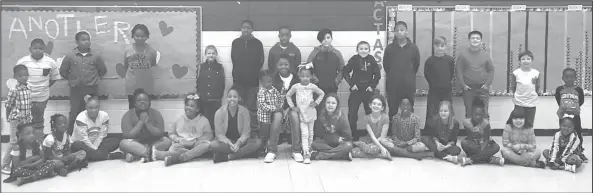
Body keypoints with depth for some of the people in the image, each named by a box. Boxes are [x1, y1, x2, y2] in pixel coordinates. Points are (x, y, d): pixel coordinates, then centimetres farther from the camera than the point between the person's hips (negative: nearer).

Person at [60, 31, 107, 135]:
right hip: (76, 90, 0)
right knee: (74, 115, 3)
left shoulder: (96, 56, -2)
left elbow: (103, 70, 11)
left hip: (92, 90, 0)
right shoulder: (70, 56, -2)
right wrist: (72, 79, 13)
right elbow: (63, 71, 9)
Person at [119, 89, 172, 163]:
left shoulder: (156, 114, -2)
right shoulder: (128, 115, -7)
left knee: (167, 141, -24)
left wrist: (147, 123, -21)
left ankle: (135, 155, -28)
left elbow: (160, 134, -11)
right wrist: (141, 121, -21)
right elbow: (128, 136, -19)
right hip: (135, 144, -3)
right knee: (124, 143, -32)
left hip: (153, 143, 3)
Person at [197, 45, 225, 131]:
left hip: (216, 100, -1)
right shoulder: (200, 67, 7)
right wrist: (199, 94, -1)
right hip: (203, 100, 1)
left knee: (215, 122, 0)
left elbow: (222, 84, 4)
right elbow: (197, 83, 7)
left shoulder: (220, 67, 4)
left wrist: (220, 95, -3)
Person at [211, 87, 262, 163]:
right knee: (213, 145, -34)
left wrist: (238, 143, -24)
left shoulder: (244, 111, -5)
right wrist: (229, 144, -23)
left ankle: (227, 156, -26)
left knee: (258, 142, -27)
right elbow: (219, 134, -7)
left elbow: (246, 132, -7)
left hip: (241, 142, 2)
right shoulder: (219, 112, -7)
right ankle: (246, 152, -28)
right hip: (225, 142, -1)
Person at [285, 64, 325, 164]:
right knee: (304, 134, -9)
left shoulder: (312, 86, -4)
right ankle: (306, 155, -12)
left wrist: (316, 102, -3)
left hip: (311, 113, 2)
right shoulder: (296, 87, -5)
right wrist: (292, 106, -1)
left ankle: (309, 150, 29)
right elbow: (288, 95, 7)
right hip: (301, 114, -1)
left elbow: (322, 93, 9)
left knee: (310, 133, 11)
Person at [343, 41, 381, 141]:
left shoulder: (371, 60, -3)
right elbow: (345, 72, -2)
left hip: (369, 90, 1)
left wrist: (373, 86, -3)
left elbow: (377, 74, 3)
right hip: (356, 90, -1)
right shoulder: (354, 59, -6)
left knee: (371, 113, 5)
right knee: (352, 114, -2)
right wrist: (351, 84, -7)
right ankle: (353, 135, 11)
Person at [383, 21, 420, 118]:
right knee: (392, 112, 3)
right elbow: (385, 65, 10)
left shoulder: (413, 48, 1)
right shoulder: (389, 48, 1)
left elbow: (417, 64, 11)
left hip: (409, 86, 0)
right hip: (393, 87, 0)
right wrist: (393, 75, 10)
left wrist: (410, 75, 12)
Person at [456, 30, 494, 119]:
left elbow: (491, 70, 10)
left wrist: (487, 84, -2)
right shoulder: (463, 54, 2)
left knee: (484, 113, 1)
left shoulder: (485, 54, 8)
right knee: (469, 113, 3)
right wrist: (463, 85, -7)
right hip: (468, 88, -1)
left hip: (483, 88, 1)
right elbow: (459, 70, 0)